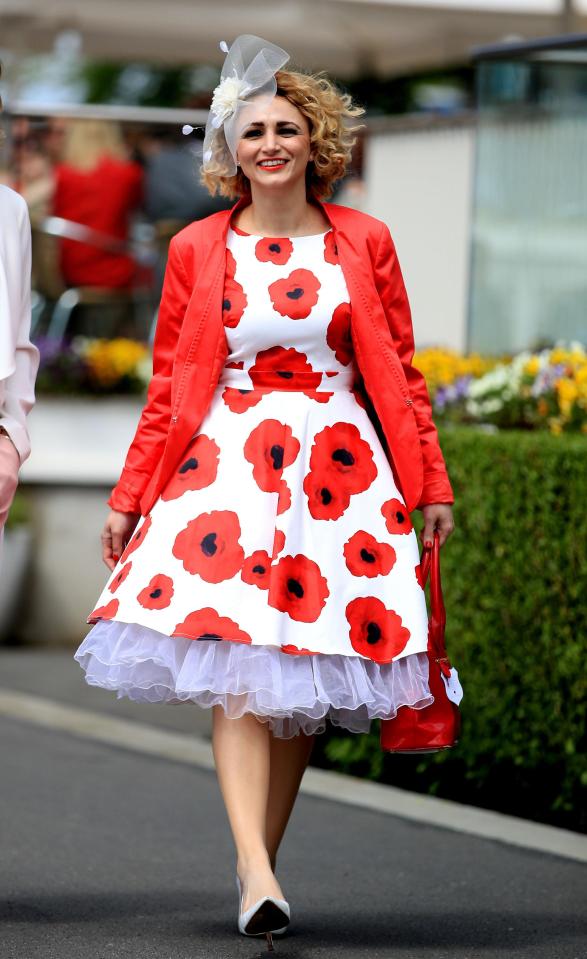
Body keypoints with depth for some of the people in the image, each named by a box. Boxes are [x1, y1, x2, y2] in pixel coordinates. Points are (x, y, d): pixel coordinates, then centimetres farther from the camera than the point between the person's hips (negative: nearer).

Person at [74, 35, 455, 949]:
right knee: (238, 669, -16)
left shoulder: (364, 242, 7)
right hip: (225, 464, -1)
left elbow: (401, 375, 10)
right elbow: (168, 386, 11)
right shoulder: (197, 249, 8)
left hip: (337, 467, 1)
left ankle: (261, 861, 9)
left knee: (303, 679, -1)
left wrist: (431, 482, 6)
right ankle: (256, 873, -24)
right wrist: (129, 497, 8)